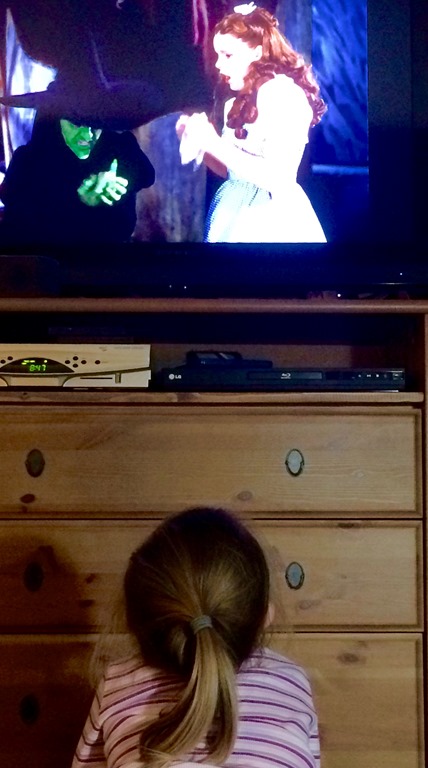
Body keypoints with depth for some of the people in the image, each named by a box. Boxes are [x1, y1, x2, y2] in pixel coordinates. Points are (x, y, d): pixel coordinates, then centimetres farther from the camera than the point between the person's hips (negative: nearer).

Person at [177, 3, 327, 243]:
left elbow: (279, 178, -19)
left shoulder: (284, 93, -11)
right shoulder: (241, 102, 11)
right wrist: (200, 144, 2)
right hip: (237, 212, 7)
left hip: (270, 219, -7)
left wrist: (215, 143, -15)